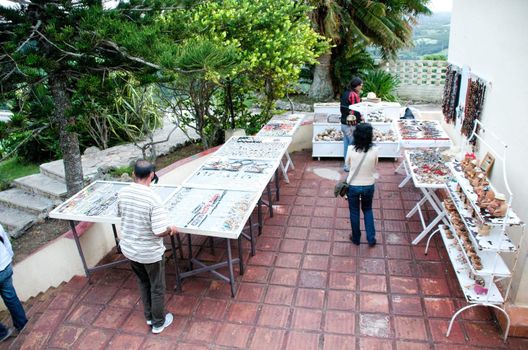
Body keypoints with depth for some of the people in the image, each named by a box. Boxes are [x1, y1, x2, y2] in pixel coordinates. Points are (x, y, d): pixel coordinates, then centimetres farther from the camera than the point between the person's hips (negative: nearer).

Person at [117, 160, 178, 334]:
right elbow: (160, 231, -28)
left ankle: (149, 317, 45)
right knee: (157, 288, 17)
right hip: (150, 252, -6)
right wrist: (171, 229, -6)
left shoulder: (122, 193, -9)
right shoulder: (153, 199, -28)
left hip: (129, 249, 6)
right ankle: (158, 323, 35)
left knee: (143, 283, 27)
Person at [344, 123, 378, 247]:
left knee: (354, 212, 18)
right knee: (367, 210, 25)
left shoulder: (351, 149, -20)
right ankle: (371, 238, 28)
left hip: (353, 186, -1)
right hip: (369, 186, 1)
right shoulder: (374, 150, -17)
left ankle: (356, 238, 34)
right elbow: (374, 167, 0)